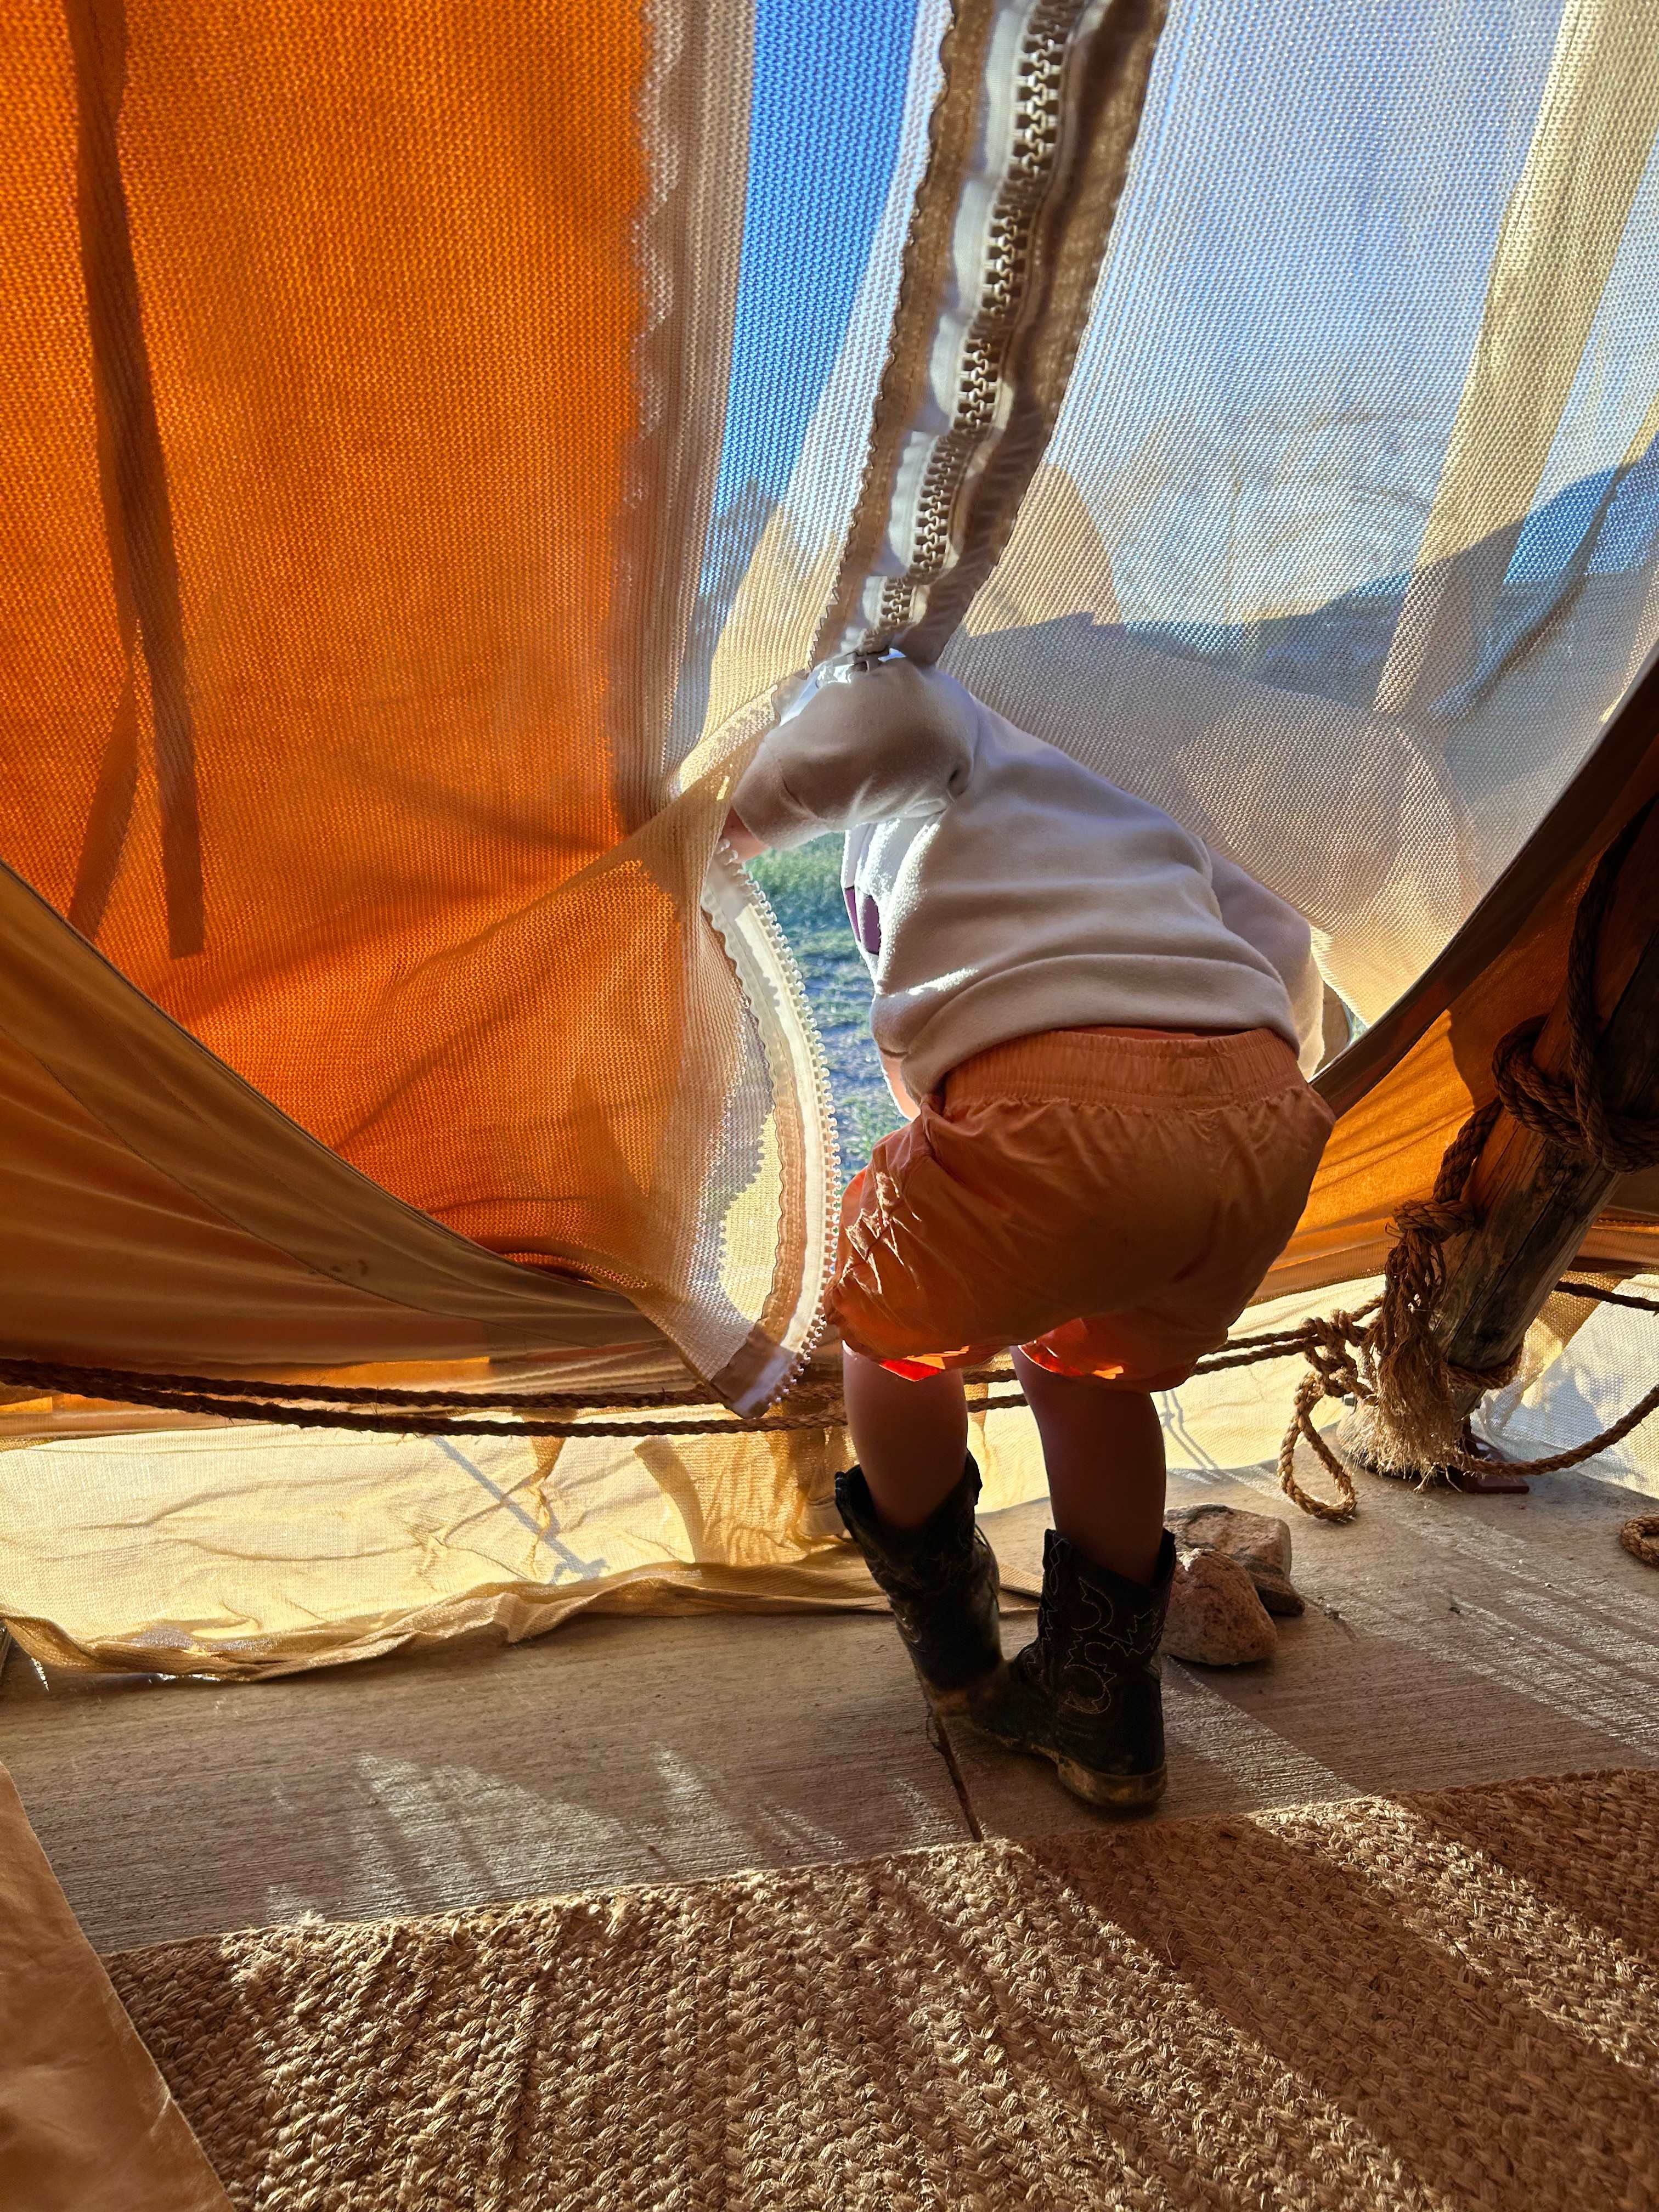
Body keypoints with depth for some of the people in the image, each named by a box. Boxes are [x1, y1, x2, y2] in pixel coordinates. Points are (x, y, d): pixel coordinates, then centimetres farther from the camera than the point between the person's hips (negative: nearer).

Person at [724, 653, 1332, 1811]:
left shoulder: (955, 749, 22)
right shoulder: (1132, 818, 39)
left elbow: (884, 704, -2)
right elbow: (1283, 948, 35)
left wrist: (761, 807, 15)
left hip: (1056, 1117, -6)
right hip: (1265, 1126, 7)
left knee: (896, 1333, 27)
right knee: (1090, 1364, 35)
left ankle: (954, 1655, 45)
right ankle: (1100, 1714, 39)